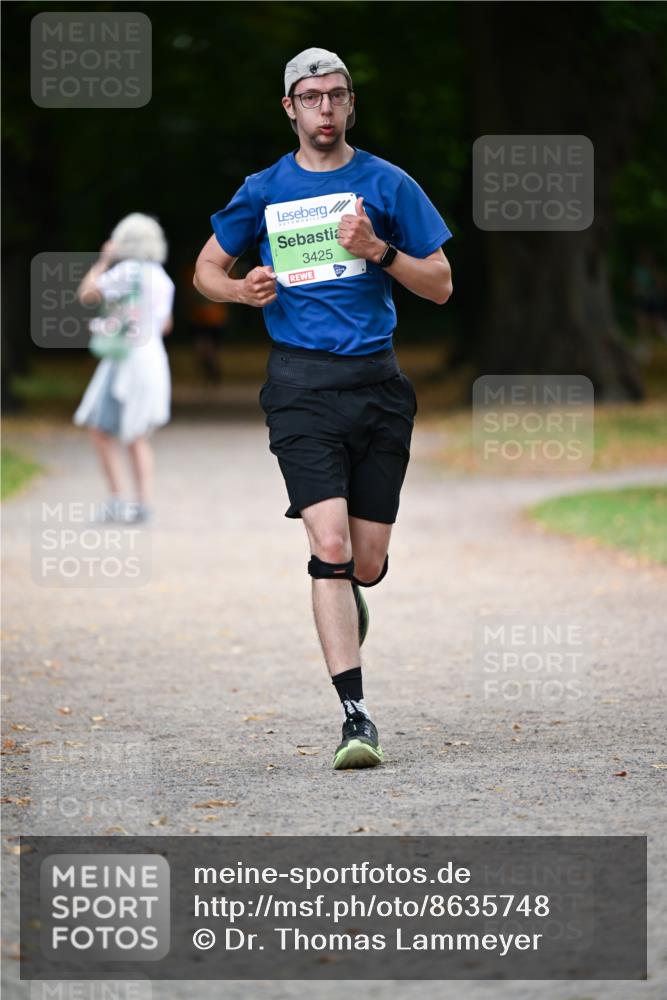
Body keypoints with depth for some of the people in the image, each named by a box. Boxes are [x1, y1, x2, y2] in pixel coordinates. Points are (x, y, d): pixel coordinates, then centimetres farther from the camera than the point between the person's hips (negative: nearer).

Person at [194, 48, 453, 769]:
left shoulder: (387, 185, 7)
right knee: (331, 546, -17)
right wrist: (242, 290, -3)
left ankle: (344, 605, 43)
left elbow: (440, 286, 6)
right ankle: (354, 714, -18)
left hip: (377, 381, 1)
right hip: (301, 381, -1)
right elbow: (206, 268, 20)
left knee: (367, 564, 4)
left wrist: (377, 250, -11)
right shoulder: (263, 192, 9)